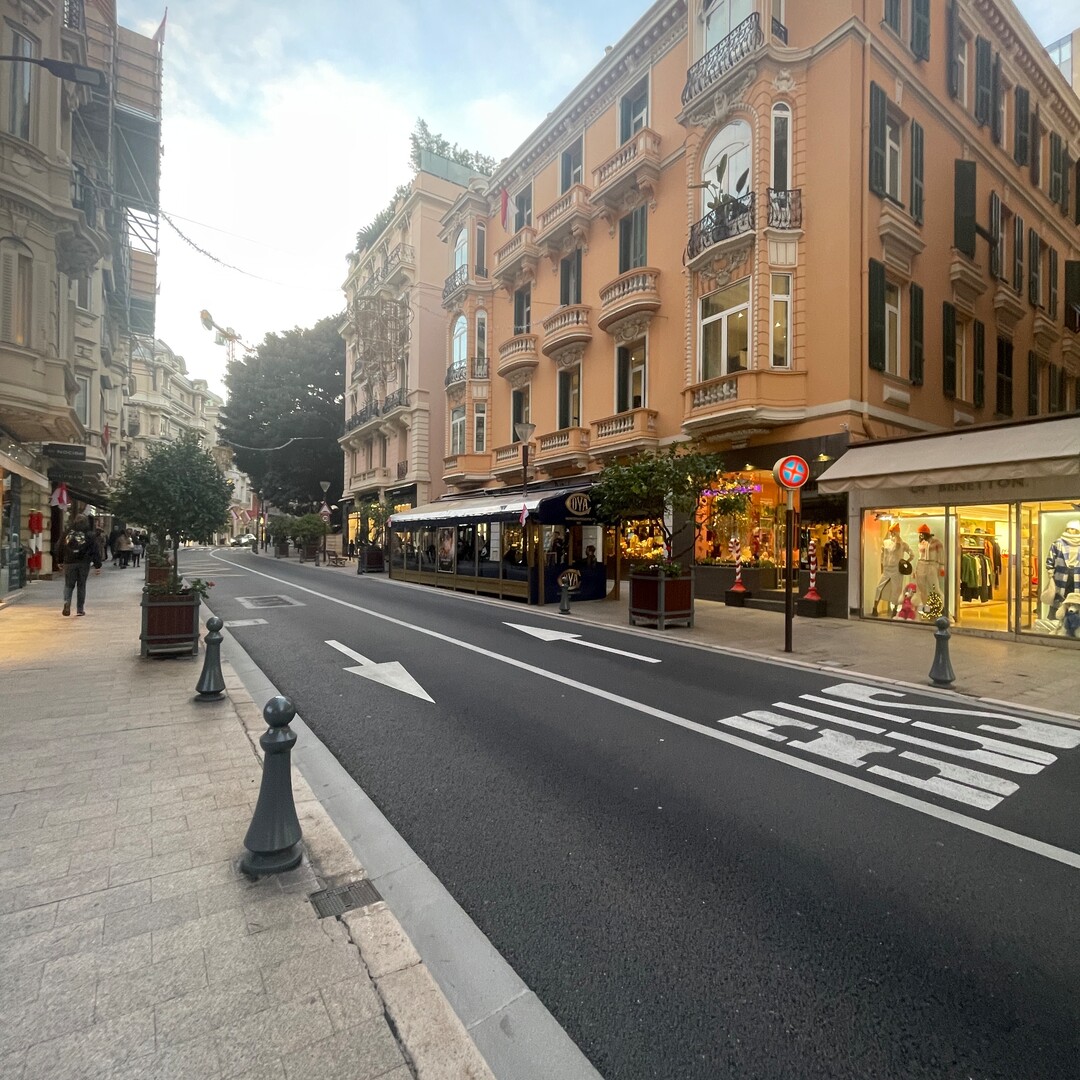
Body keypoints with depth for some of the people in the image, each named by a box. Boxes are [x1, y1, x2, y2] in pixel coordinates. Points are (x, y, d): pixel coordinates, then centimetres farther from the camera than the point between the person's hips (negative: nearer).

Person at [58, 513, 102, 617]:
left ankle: (67, 602, -14)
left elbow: (61, 548, 12)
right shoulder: (89, 534, -4)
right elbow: (95, 551, -6)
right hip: (83, 563, -1)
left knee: (68, 585, 12)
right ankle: (80, 609, 9)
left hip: (69, 563, 2)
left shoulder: (67, 533, 4)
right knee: (81, 586, 6)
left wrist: (60, 562, 23)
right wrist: (97, 565, -4)